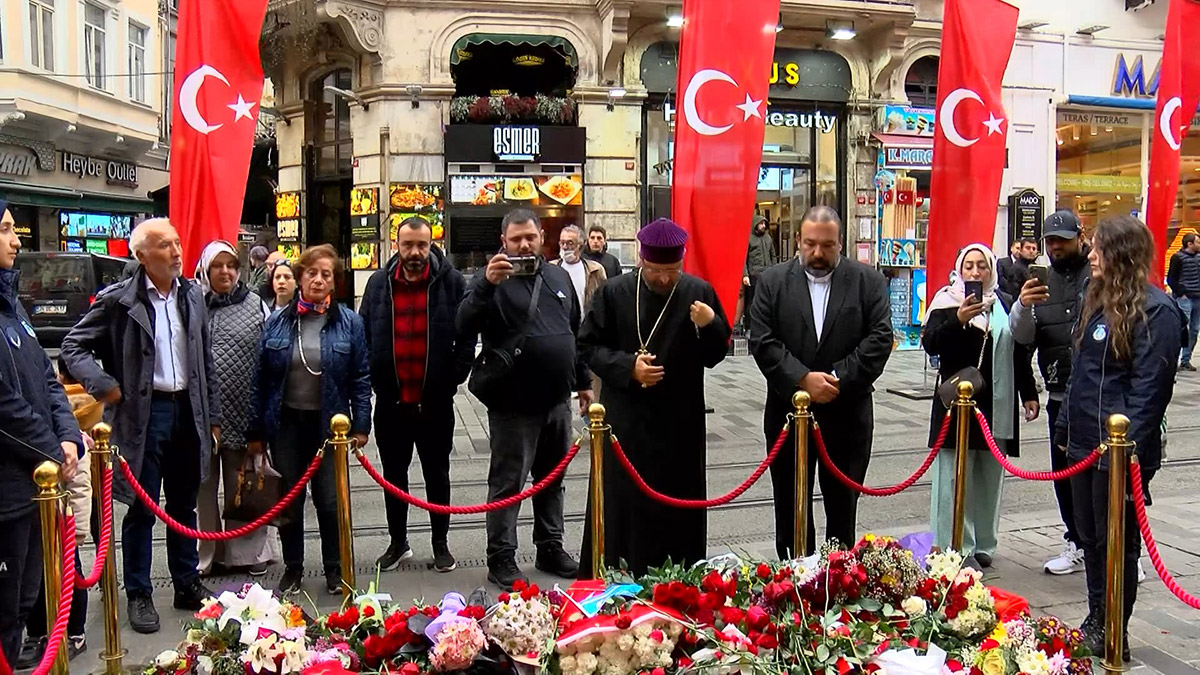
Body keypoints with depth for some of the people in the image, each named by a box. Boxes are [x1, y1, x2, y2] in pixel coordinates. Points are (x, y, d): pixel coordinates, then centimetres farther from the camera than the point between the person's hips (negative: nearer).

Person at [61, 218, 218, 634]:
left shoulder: (192, 296, 6)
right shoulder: (118, 300, -8)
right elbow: (74, 345, -1)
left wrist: (212, 415, 11)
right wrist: (103, 385, -13)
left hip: (187, 409, 4)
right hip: (144, 413, -4)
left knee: (184, 505, 15)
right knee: (142, 509, 4)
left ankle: (187, 585, 27)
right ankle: (138, 596, 16)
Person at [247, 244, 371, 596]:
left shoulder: (349, 322, -2)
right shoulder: (276, 322, 1)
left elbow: (360, 378, -1)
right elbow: (260, 378, 4)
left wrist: (360, 424, -5)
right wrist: (255, 430, 3)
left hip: (329, 423, -1)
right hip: (286, 422, 2)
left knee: (330, 500, 5)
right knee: (288, 500, 11)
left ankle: (335, 570, 21)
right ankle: (292, 569, 26)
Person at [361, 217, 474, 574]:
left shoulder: (451, 281, -5)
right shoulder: (379, 282, 2)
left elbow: (466, 337, -3)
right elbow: (364, 335, 8)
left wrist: (453, 379, -9)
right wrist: (374, 379, -1)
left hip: (435, 401, -2)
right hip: (391, 400, 2)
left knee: (437, 474, 11)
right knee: (393, 474, 14)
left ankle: (441, 543, 24)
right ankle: (398, 541, 29)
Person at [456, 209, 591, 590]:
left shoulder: (558, 277, 11)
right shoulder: (494, 279, -6)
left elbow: (576, 332, 19)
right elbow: (465, 326, -19)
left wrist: (583, 381, 18)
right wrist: (486, 284, -32)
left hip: (557, 400, 6)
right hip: (513, 404, -6)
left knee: (552, 479, 16)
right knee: (508, 483, 2)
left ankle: (550, 549, 29)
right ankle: (501, 560, 11)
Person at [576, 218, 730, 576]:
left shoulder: (699, 293, -1)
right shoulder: (615, 292, -2)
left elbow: (715, 356, 2)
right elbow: (590, 346, 2)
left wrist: (710, 326, -18)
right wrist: (628, 366, -13)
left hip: (681, 423, 1)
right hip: (626, 422, 0)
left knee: (678, 510, 8)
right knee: (622, 505, 4)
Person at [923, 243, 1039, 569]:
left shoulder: (1006, 304, 10)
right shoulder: (946, 301, -2)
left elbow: (1021, 353, 16)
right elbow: (930, 344, -13)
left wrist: (1029, 394, 14)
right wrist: (958, 320, -28)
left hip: (997, 404, 4)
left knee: (989, 475, 10)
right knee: (956, 476, -2)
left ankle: (982, 544, 21)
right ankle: (958, 548, 4)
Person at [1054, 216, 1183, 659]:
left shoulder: (1156, 311, -14)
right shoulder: (1097, 299, 13)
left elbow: (1150, 388, -18)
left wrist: (1129, 450, -21)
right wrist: (1064, 428, 17)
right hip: (1085, 444, 8)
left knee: (1115, 542, 5)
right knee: (1090, 537, 17)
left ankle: (1112, 635, 18)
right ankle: (1095, 621, 31)